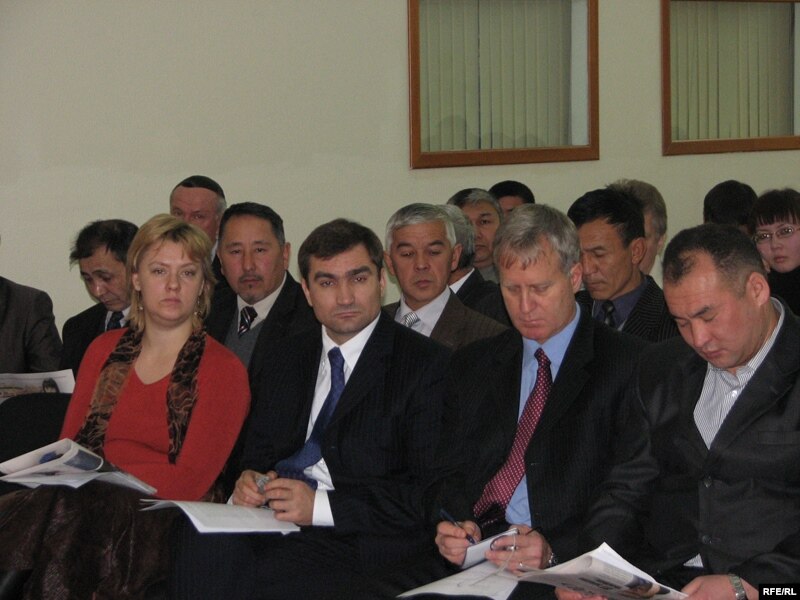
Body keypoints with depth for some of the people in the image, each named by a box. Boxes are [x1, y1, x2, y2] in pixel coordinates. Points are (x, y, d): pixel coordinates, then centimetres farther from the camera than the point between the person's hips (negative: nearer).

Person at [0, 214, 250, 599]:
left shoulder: (223, 370, 5)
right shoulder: (104, 350, 20)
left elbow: (189, 480, -5)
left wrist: (100, 478, -15)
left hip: (160, 520, -3)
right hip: (88, 503, 3)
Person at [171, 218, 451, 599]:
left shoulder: (427, 365, 0)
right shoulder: (285, 361, 21)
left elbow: (429, 492, -7)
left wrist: (322, 506, -15)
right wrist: (249, 480, 0)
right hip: (275, 520, 5)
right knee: (199, 547, -29)